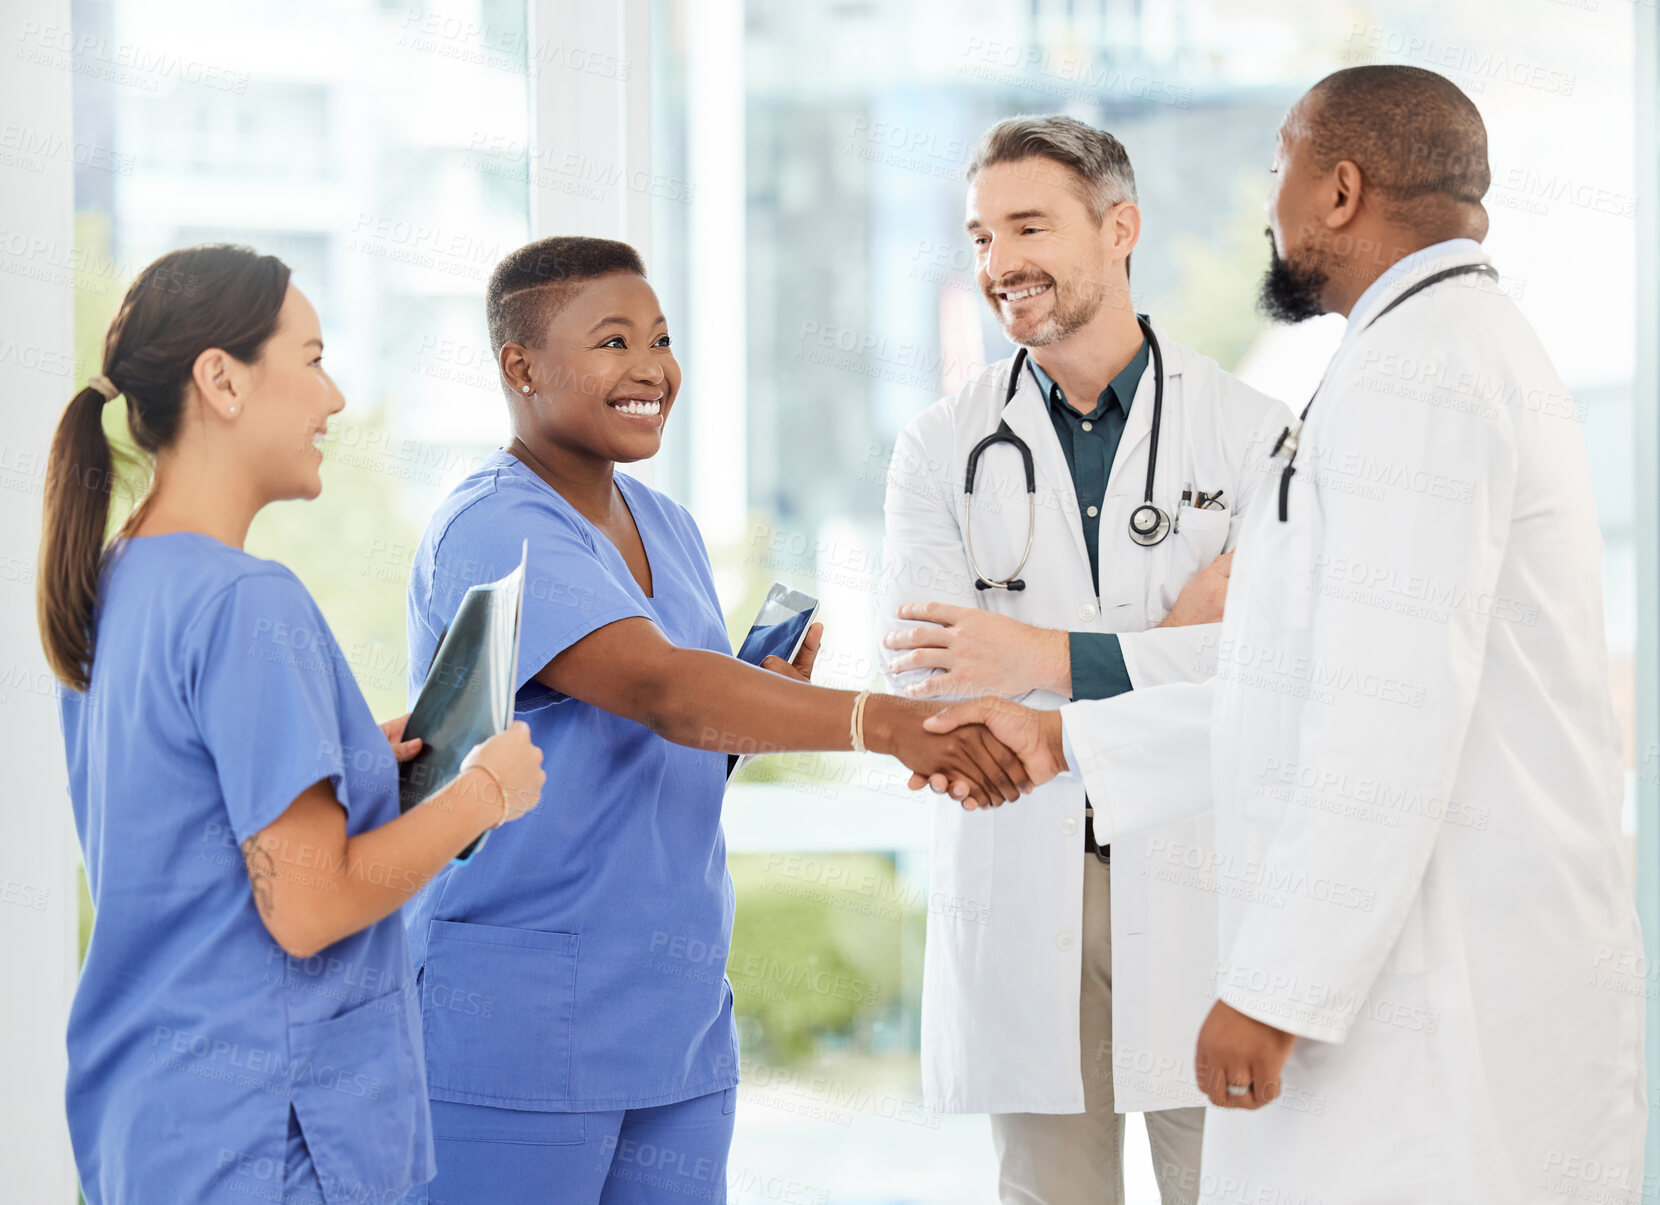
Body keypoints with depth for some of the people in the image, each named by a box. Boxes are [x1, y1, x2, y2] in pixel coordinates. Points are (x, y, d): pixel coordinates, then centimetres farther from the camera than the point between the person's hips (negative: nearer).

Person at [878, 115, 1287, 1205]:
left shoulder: (1251, 433, 2)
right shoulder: (941, 448, 7)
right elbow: (924, 676, -7)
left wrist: (1047, 658, -17)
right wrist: (1169, 636, -13)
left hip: (1203, 880, -2)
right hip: (1021, 895, 2)